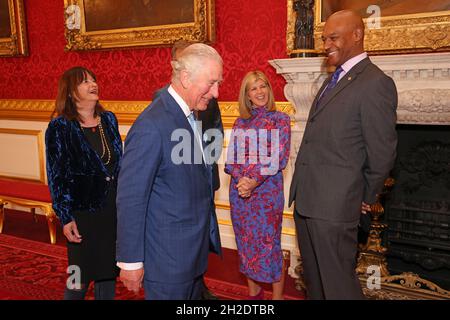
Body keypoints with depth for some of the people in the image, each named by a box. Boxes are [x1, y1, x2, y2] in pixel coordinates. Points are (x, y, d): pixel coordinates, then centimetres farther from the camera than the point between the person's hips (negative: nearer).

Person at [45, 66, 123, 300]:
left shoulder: (109, 119, 6)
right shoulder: (59, 128, -8)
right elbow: (56, 177, -8)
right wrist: (65, 218, -10)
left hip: (114, 208, 5)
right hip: (83, 211, -4)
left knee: (108, 271, 15)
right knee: (80, 278, 8)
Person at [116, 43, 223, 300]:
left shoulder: (189, 116, 5)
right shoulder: (152, 126, -23)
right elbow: (130, 199, -21)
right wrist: (131, 261, -17)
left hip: (195, 250, 8)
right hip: (168, 259, -8)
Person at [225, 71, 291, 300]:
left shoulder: (280, 119, -1)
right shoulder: (240, 123, 10)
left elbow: (280, 159, -9)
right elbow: (231, 158, 5)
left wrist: (254, 180, -17)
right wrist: (241, 179, -14)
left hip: (267, 191, -4)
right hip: (239, 190, 4)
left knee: (269, 244, 0)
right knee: (245, 244, 12)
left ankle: (277, 296, 17)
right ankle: (253, 291, 30)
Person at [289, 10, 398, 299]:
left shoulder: (376, 83, -13)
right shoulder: (332, 81, 15)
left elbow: (382, 151, -13)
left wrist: (366, 198, -2)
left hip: (334, 205, -9)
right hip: (306, 200, 9)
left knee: (338, 284, 4)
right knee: (313, 278, 21)